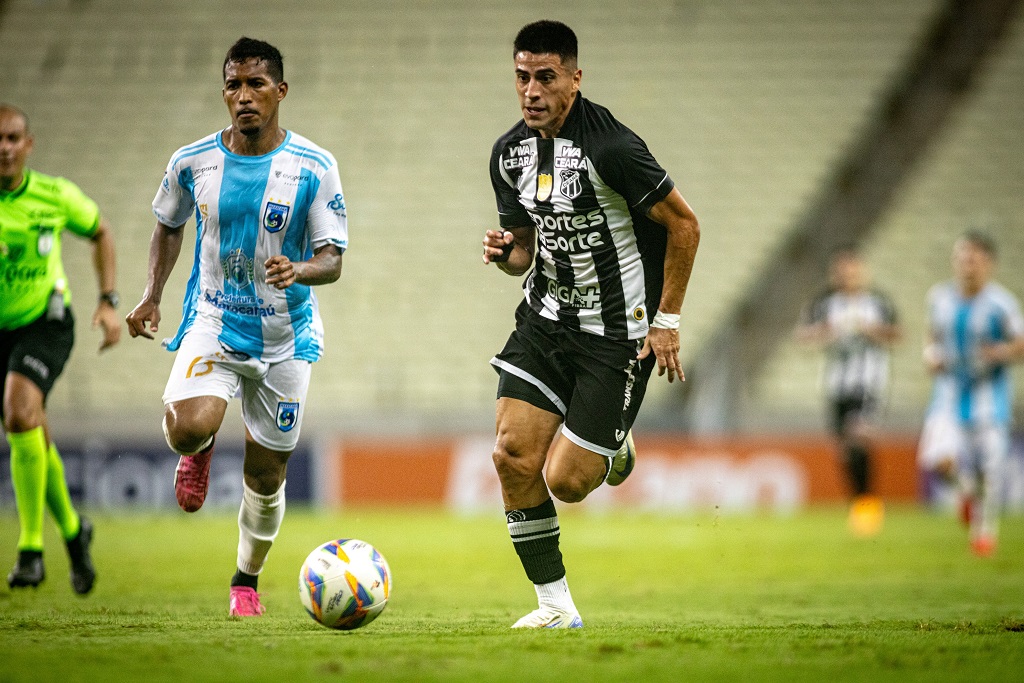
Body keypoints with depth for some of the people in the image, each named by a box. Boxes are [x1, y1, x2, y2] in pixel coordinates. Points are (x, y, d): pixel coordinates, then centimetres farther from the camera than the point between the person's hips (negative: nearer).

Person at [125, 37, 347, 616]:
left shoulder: (315, 167, -10)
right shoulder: (192, 163, -4)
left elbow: (333, 260, -10)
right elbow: (169, 224, 17)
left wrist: (299, 271, -32)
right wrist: (153, 296, 7)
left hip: (285, 337, 0)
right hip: (213, 324, 0)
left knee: (266, 475, 7)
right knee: (189, 428, -29)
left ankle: (247, 580, 32)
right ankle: (200, 452, 10)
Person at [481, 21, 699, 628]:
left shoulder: (610, 146, -20)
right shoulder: (509, 154, 2)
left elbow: (684, 224, -12)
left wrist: (667, 320, -11)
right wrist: (506, 253, -10)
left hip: (616, 333, -6)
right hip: (546, 319, 6)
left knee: (566, 481, -9)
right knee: (513, 456, -8)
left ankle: (613, 451, 28)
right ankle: (556, 606, 4)